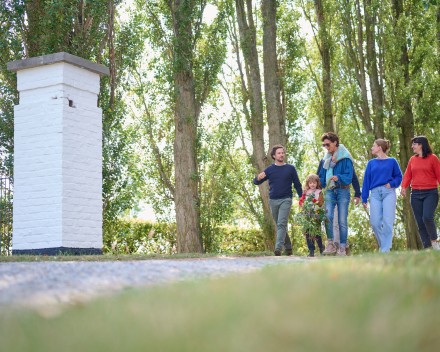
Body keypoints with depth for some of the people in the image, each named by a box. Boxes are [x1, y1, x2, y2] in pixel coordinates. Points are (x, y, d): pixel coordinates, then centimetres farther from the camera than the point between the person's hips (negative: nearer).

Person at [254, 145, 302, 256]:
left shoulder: (290, 168, 5)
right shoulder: (270, 169, 8)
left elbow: (297, 185, 11)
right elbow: (256, 182, 7)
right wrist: (259, 178, -17)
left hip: (286, 200, -3)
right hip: (273, 201, 3)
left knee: (282, 224, -17)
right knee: (279, 225, 9)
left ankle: (278, 248, -25)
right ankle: (288, 247, 20)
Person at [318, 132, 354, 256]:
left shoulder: (345, 158, -3)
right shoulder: (326, 159, 16)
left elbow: (349, 176, -11)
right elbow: (322, 176, 24)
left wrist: (338, 178, -29)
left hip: (343, 191, -4)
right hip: (330, 191, 4)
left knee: (342, 220, -3)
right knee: (328, 216, -16)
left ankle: (342, 247, 5)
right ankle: (331, 244, -11)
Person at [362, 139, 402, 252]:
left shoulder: (392, 161, 6)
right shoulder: (371, 163, 13)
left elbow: (398, 176, 10)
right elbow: (366, 180, 12)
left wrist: (391, 184, -10)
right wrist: (364, 198, 8)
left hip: (388, 193, -3)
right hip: (375, 194, 3)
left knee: (387, 222, -10)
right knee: (374, 223, -4)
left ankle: (385, 250, -6)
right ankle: (383, 245, 16)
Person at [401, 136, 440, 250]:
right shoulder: (412, 160, 13)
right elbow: (407, 175, 10)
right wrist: (403, 187, -6)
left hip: (430, 193, -5)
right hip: (415, 194, 5)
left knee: (427, 217, -23)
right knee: (420, 223, 1)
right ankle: (428, 248, 4)